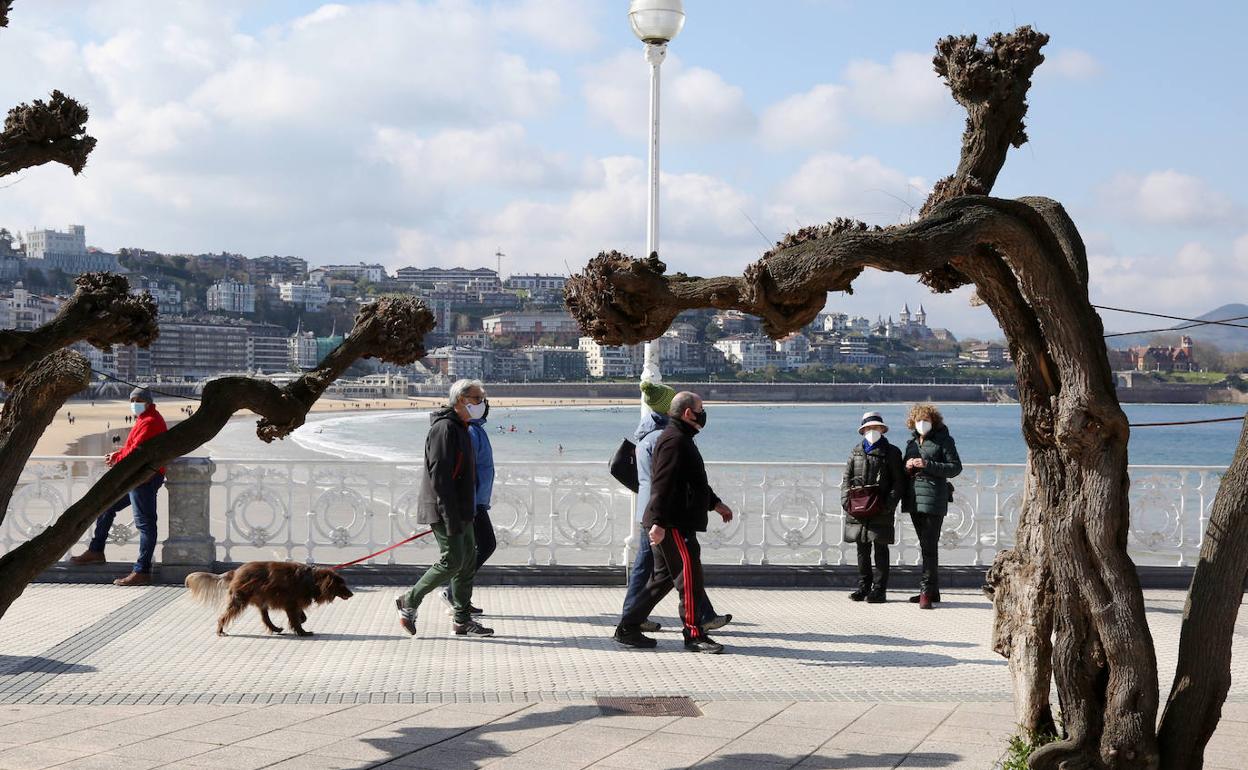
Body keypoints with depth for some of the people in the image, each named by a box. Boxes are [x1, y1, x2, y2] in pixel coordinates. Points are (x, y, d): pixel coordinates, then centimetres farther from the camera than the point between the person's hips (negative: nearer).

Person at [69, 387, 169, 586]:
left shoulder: (150, 422, -14)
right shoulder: (144, 420, 20)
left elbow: (136, 450, -20)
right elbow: (132, 447, 24)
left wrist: (118, 460, -4)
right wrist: (117, 455, 7)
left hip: (144, 478, -11)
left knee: (145, 523, -10)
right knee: (106, 506, 20)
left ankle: (142, 572, -12)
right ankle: (96, 551, 30)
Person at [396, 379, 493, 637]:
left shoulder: (461, 428, 17)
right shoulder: (445, 428, -16)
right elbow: (439, 475, -23)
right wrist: (450, 517, -26)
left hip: (461, 511, 10)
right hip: (445, 510, -10)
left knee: (468, 561, 9)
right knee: (452, 561, -9)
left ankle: (462, 620, 15)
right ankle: (409, 602, 5)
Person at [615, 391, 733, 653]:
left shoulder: (682, 440, 21)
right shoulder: (675, 440, -15)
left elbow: (694, 482, 34)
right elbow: (663, 485, -23)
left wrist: (715, 504, 36)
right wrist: (658, 522, -28)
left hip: (679, 523, 11)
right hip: (673, 524, -11)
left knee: (663, 577, 13)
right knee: (689, 575, -7)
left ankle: (628, 629, 15)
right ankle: (694, 634, -2)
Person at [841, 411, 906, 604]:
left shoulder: (891, 452, 3)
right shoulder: (856, 451, 14)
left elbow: (899, 482, -1)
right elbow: (847, 478, 13)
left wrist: (889, 504, -13)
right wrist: (846, 499, -3)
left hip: (881, 510, -4)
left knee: (880, 550, -1)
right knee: (862, 550, 10)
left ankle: (879, 589, 3)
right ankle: (863, 586, 18)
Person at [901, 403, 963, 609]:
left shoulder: (943, 440, -2)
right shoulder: (911, 441, 16)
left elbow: (956, 467, -7)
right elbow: (904, 467, 25)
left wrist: (928, 465, -16)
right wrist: (907, 466, 0)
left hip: (934, 497, -7)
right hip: (914, 498, 7)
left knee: (930, 546, -11)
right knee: (925, 546, 11)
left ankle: (926, 591, -11)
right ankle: (932, 590, 17)